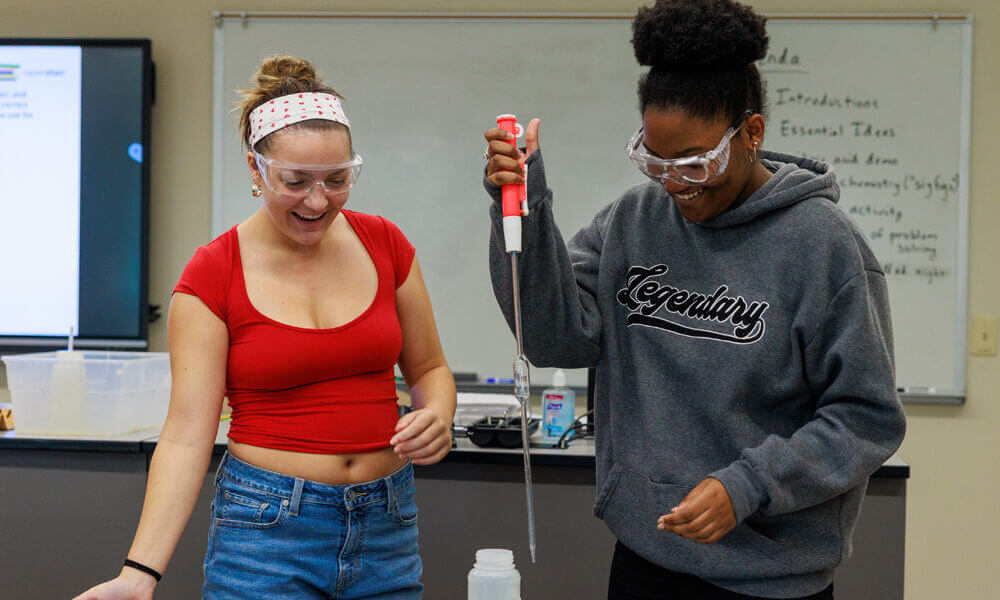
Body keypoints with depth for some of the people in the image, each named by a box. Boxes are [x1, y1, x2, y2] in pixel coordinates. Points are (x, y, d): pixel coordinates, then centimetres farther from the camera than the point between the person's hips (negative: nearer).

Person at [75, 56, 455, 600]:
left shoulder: (384, 245, 1)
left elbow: (428, 369, 13)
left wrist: (436, 416, -9)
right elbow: (187, 435, -11)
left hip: (386, 527, 3)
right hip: (266, 527, -3)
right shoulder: (213, 274, -8)